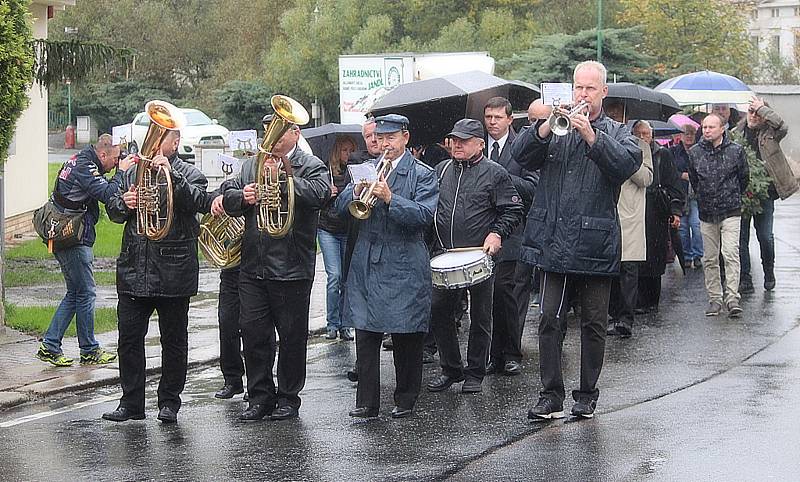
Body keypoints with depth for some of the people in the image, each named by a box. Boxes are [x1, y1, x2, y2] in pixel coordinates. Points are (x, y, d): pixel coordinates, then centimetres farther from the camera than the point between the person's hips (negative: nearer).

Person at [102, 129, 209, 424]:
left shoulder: (189, 174, 2)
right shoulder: (133, 173, 15)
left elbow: (198, 203, -18)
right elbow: (112, 211, 15)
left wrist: (171, 174, -27)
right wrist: (124, 203, -7)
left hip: (173, 272, -4)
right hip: (134, 270, 4)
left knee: (173, 339, 5)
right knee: (129, 338, 3)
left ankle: (169, 402, 15)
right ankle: (131, 402, 11)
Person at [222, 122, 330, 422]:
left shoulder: (311, 167, 0)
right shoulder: (252, 165, 17)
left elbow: (318, 195, -21)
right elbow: (228, 199, 10)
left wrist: (280, 176, -22)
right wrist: (243, 197, -11)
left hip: (291, 269, -5)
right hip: (252, 267, 5)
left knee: (292, 336, 3)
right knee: (253, 333, 5)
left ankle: (288, 398, 14)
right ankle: (260, 397, 14)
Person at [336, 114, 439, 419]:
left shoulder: (422, 174, 0)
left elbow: (424, 215, -13)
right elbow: (341, 207, 6)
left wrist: (390, 198, -24)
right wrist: (357, 191, -14)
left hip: (404, 267, -3)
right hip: (366, 264, 4)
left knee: (406, 337, 3)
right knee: (365, 335, 1)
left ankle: (405, 401, 14)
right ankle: (367, 402, 6)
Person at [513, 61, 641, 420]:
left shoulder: (616, 133, 8)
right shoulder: (555, 129, 12)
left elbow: (629, 162, -13)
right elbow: (520, 155, -3)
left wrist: (592, 137, -25)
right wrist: (544, 128, -21)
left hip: (595, 243, -1)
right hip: (554, 241, 1)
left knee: (594, 324, 5)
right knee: (550, 319, -2)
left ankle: (587, 394, 14)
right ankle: (551, 394, 2)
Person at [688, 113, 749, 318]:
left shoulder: (735, 151, -4)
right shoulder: (695, 152, 2)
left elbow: (744, 177, 9)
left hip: (731, 211, -3)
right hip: (706, 213, 3)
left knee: (730, 253, -15)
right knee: (710, 258, 6)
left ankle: (732, 298, -16)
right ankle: (714, 299, 13)